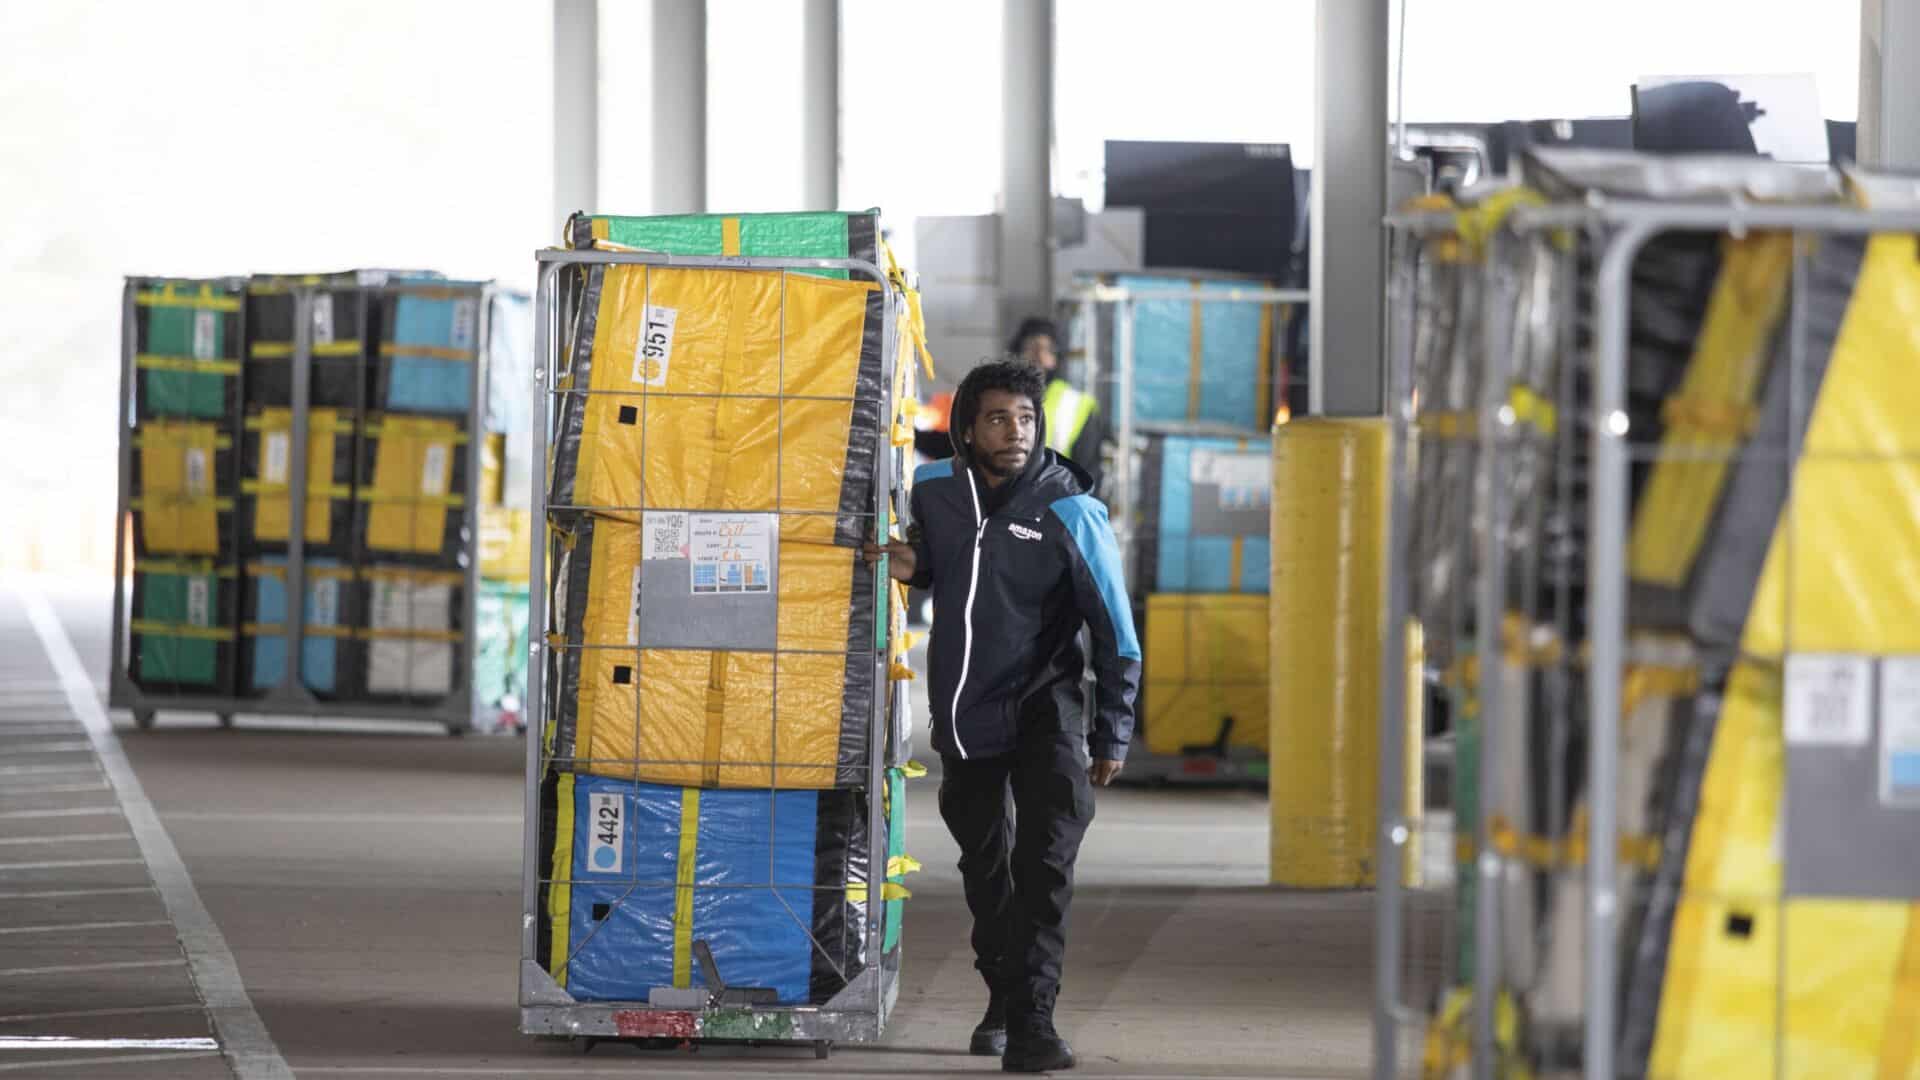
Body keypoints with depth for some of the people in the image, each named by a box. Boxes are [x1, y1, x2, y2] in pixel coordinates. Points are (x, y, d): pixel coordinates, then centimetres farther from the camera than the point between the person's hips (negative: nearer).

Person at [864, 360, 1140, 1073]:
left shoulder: (1070, 512, -13)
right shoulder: (934, 489, -1)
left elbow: (1114, 630, -7)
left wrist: (1112, 733, -5)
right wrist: (914, 565, -4)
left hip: (1043, 707, -5)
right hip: (962, 713, 5)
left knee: (1044, 862, -19)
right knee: (984, 863, 18)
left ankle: (1031, 1016, -23)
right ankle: (1003, 996, 36)